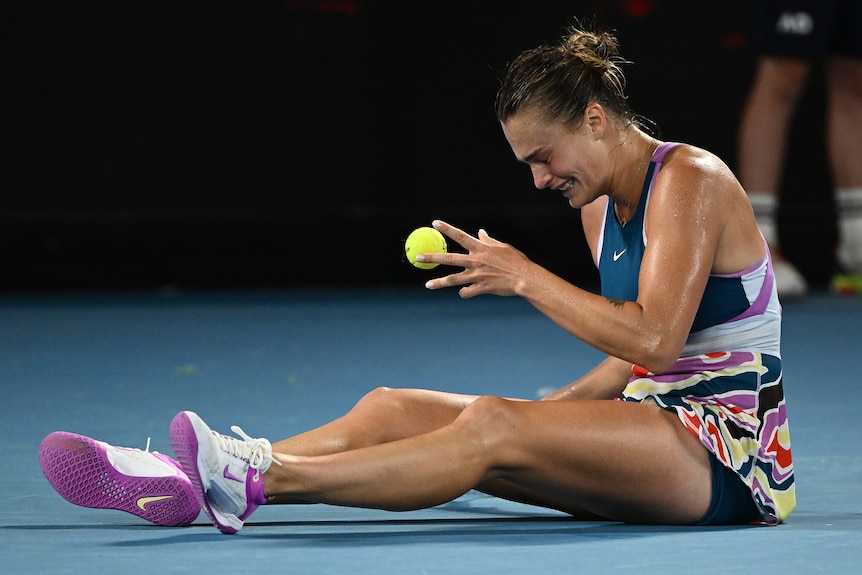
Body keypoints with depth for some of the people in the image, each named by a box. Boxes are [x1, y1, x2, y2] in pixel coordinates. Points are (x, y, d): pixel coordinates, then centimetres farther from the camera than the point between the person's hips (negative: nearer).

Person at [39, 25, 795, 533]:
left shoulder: (689, 181, -11)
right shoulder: (602, 205, 16)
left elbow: (654, 338, -23)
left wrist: (524, 276, -18)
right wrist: (556, 411, 9)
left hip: (730, 447, -8)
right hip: (656, 419, 8)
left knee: (491, 428, -33)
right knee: (391, 409, -8)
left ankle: (259, 481, -42)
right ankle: (180, 481, -23)